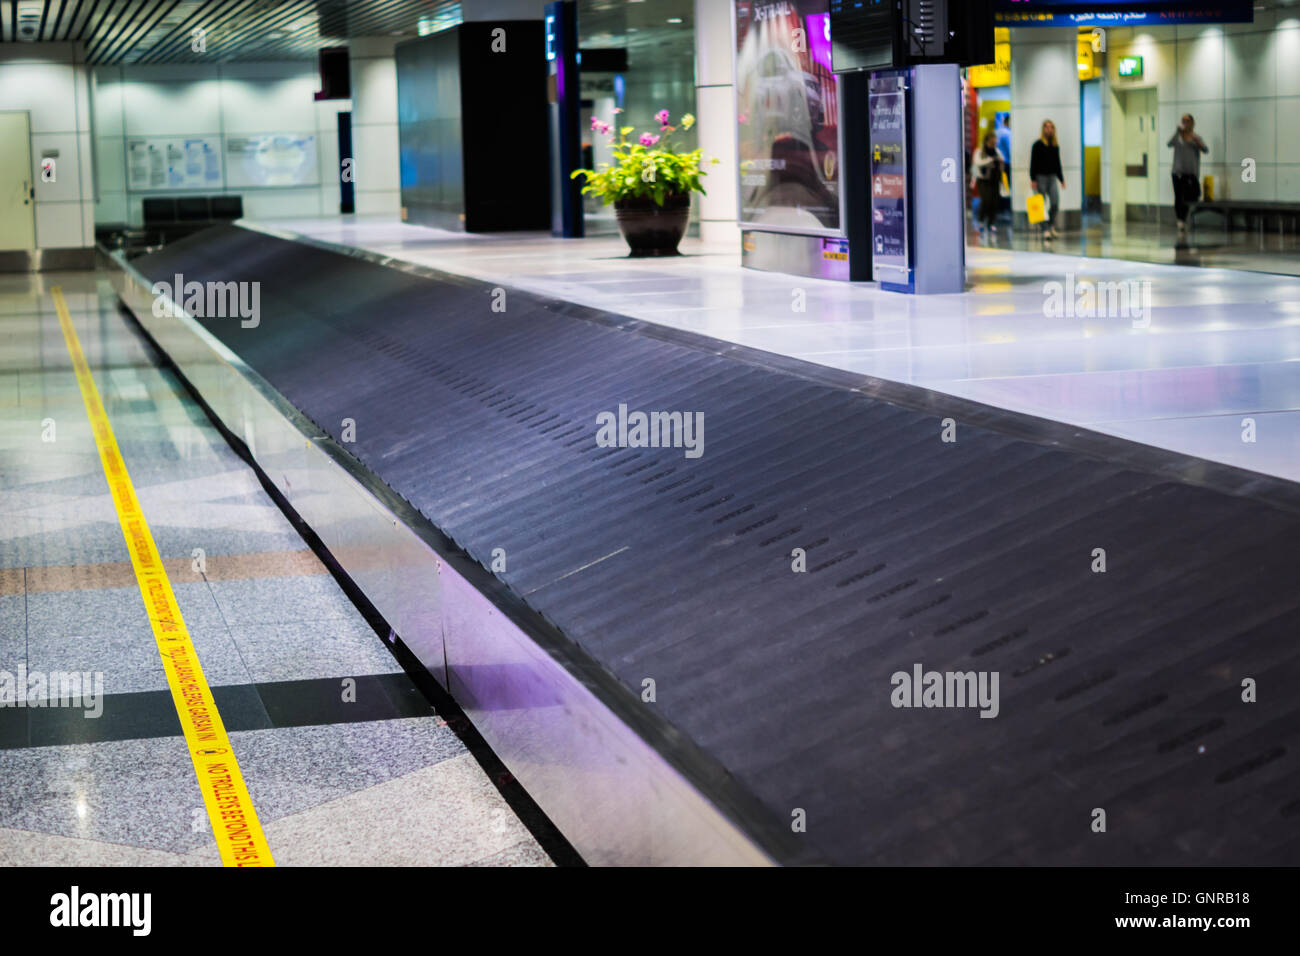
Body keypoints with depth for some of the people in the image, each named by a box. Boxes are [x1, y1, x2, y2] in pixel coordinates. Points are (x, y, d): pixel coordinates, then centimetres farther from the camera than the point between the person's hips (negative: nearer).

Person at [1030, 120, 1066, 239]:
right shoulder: (1038, 144, -3)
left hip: (1052, 177, 4)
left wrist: (1062, 179, 17)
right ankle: (1045, 230, -5)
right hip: (1040, 177, -4)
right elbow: (1033, 163, -5)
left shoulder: (1055, 146, 12)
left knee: (1055, 202, -8)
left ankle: (1051, 226, 12)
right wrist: (1033, 179, -12)